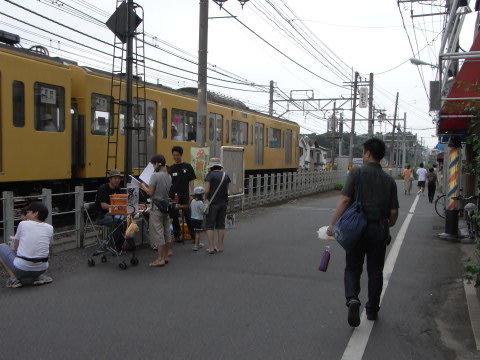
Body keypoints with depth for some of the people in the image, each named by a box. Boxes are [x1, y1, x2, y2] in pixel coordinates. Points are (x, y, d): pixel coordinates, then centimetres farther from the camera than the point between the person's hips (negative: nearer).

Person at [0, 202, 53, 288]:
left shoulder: (23, 224, -2)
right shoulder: (49, 228, 5)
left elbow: (15, 247, 9)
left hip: (21, 269, -3)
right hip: (41, 269, 3)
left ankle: (14, 278, 5)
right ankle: (38, 277, 11)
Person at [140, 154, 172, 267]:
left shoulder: (155, 175, -14)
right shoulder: (169, 176, 9)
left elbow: (150, 192, -15)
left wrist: (143, 186, 3)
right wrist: (148, 185, 16)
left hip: (157, 207, -8)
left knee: (158, 233, -3)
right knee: (166, 232, 12)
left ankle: (160, 259, 0)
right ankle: (165, 257, 20)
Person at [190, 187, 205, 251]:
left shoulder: (192, 201, 3)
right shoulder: (200, 202, -18)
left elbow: (190, 209, 14)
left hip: (193, 218, 7)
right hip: (199, 219, -7)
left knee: (196, 232, 19)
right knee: (198, 232, -2)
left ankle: (198, 243, 32)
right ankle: (196, 246, -2)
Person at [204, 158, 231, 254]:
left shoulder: (210, 175, -9)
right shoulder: (225, 175, 7)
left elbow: (207, 190, -13)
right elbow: (227, 190, 10)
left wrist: (206, 198, 4)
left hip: (213, 203, -5)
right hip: (223, 202, 5)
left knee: (210, 225, 2)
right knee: (221, 225, 12)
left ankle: (211, 247, -1)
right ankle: (220, 247, 15)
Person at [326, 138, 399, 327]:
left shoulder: (357, 172, -8)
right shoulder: (389, 180, 3)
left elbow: (344, 200, -17)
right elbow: (394, 212, 1)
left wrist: (333, 224, -12)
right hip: (379, 231, 3)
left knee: (352, 268, 10)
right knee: (375, 271, 16)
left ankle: (352, 299, -14)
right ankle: (372, 310, 24)